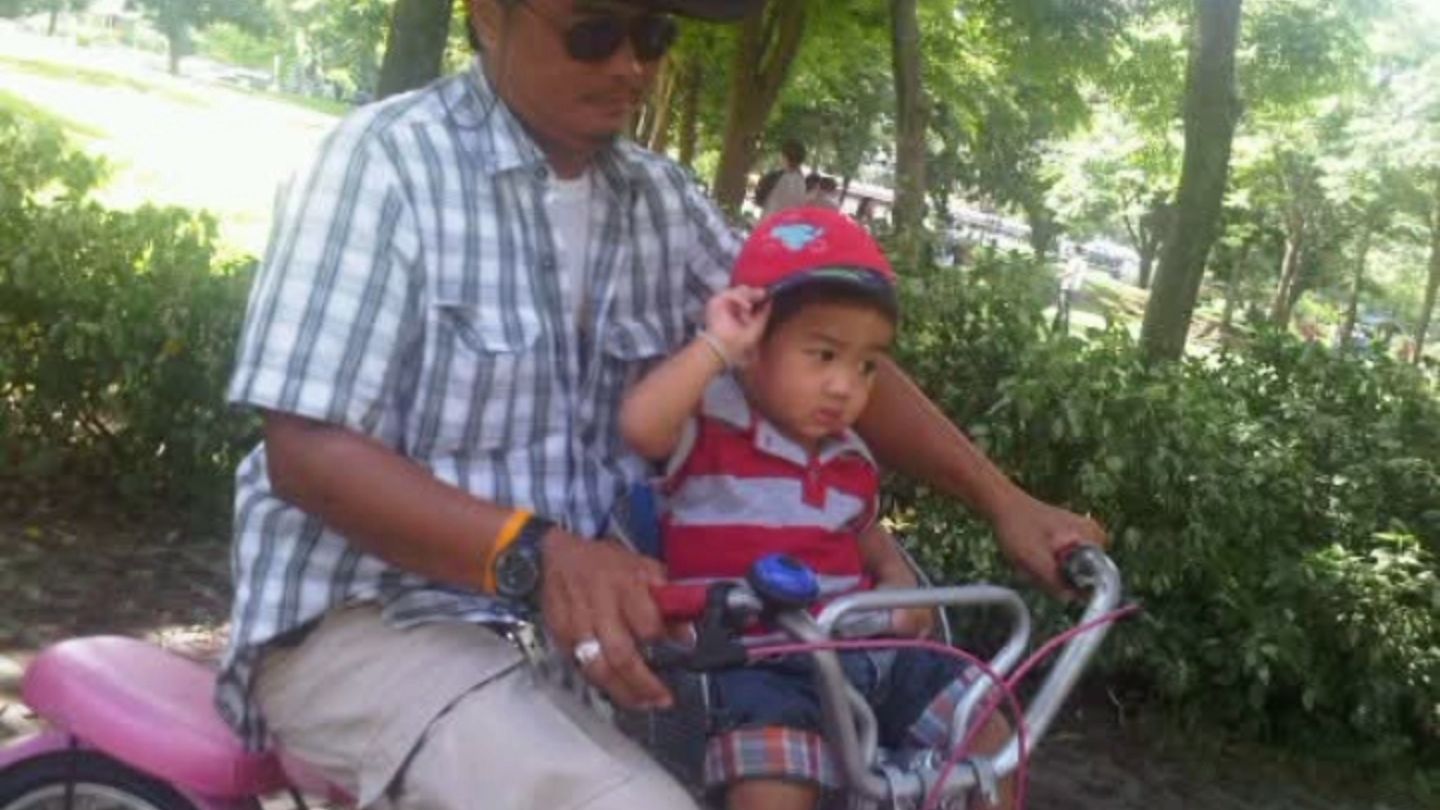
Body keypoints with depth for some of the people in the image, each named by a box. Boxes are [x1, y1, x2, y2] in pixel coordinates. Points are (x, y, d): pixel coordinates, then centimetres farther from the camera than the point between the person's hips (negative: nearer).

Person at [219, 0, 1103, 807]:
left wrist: (1001, 497, -1)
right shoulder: (390, 160, -13)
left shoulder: (660, 199, 6)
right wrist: (535, 553, -32)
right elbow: (308, 452, -19)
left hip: (595, 616, 7)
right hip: (368, 623, -6)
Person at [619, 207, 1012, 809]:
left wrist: (899, 581, 8)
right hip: (756, 660, -7)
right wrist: (716, 345, -22)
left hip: (862, 647, 7)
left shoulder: (852, 458, 14)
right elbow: (639, 423, -28)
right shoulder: (710, 427, -7)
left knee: (987, 736, 6)